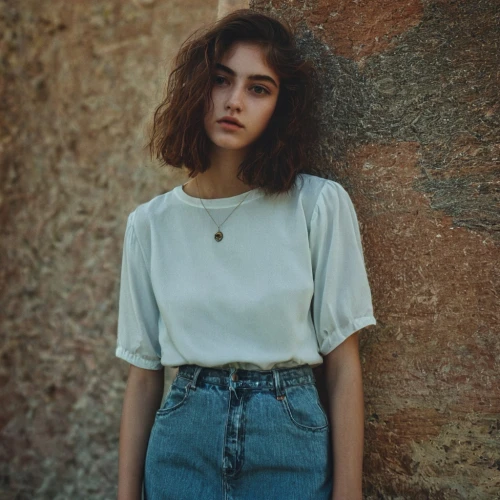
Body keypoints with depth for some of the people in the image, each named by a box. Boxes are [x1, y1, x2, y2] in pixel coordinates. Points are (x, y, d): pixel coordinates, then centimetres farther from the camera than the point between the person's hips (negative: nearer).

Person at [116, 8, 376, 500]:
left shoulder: (321, 204, -7)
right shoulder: (150, 223, 0)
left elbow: (343, 363, -5)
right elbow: (143, 375, 3)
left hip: (292, 444, -1)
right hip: (183, 446, 2)